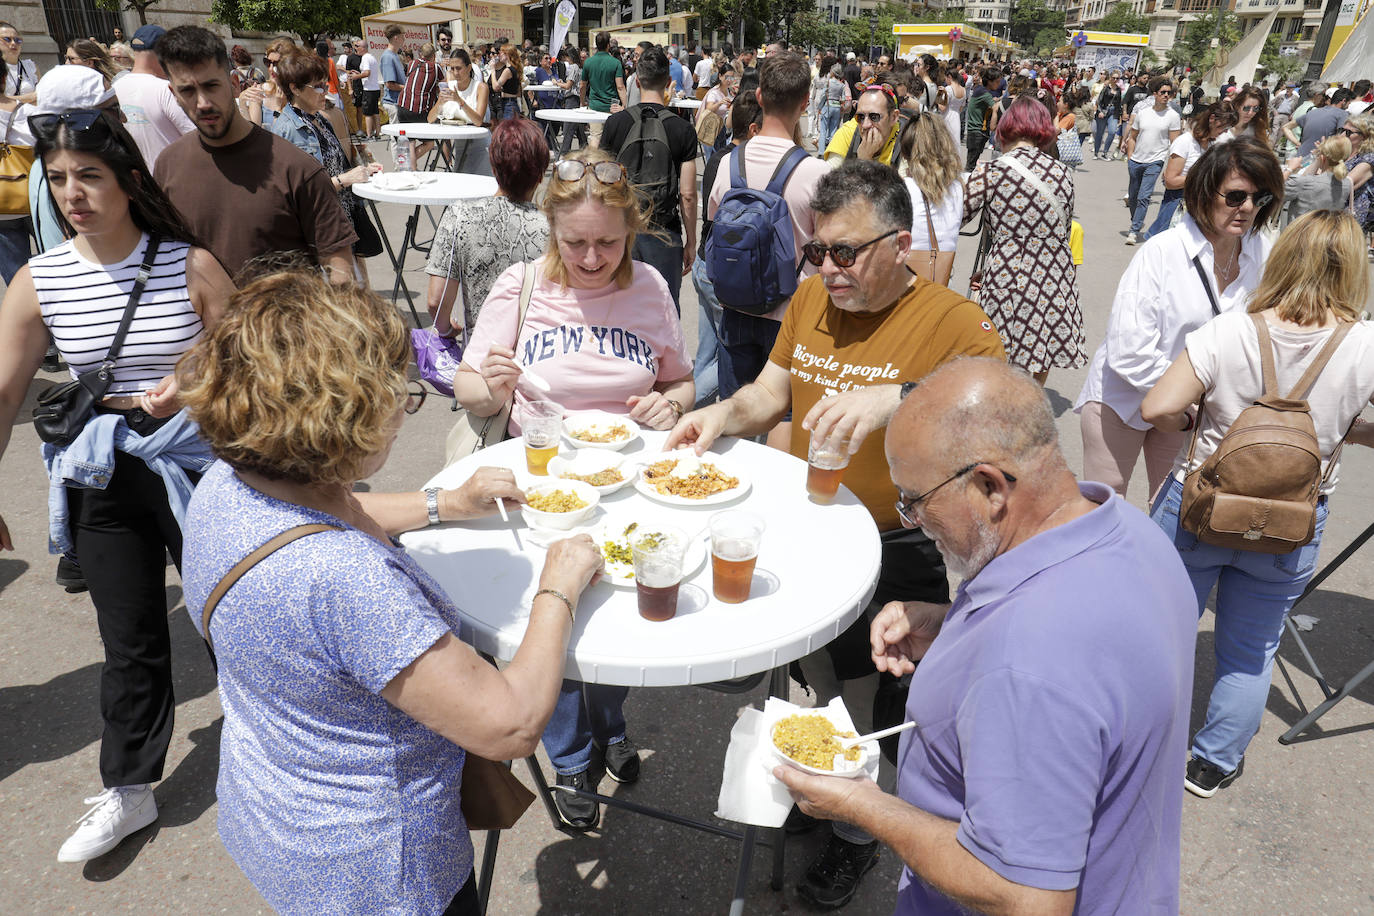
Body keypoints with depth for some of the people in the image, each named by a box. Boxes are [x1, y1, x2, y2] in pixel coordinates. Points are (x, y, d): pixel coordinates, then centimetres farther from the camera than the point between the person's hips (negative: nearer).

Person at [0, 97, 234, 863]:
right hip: (104, 478, 2)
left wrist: (191, 386, -21)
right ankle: (129, 792, 32)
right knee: (130, 641, 12)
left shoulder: (191, 266, -9)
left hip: (195, 464, -2)